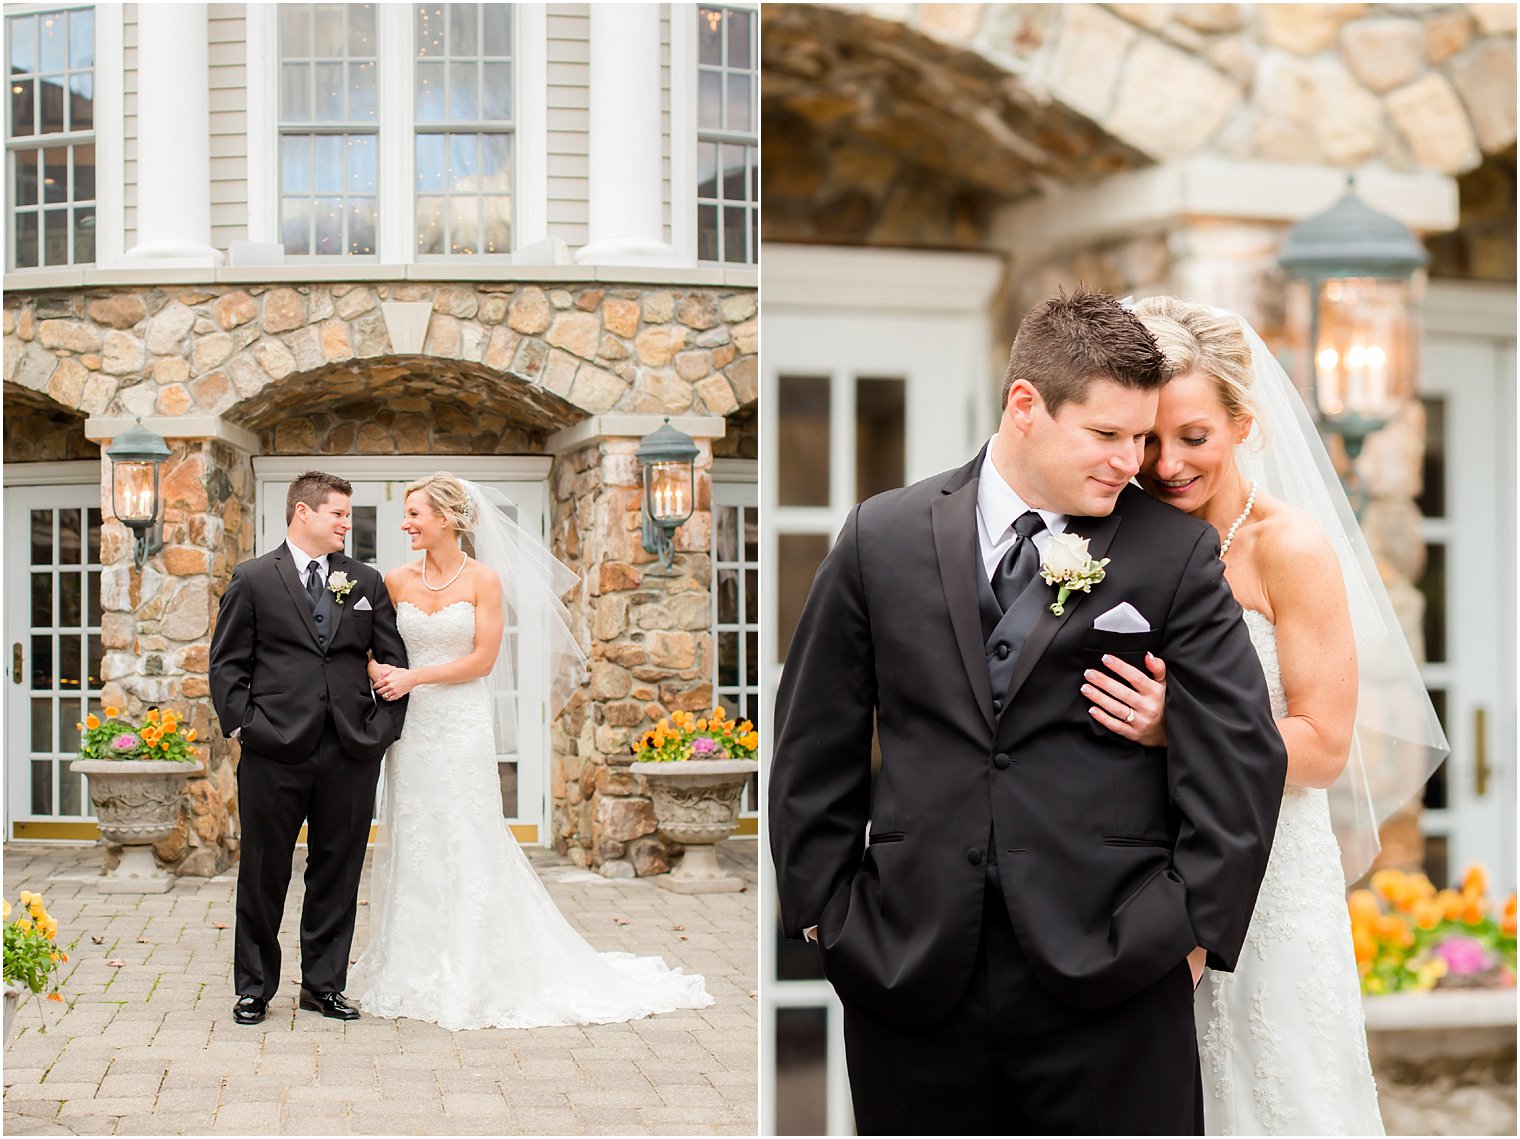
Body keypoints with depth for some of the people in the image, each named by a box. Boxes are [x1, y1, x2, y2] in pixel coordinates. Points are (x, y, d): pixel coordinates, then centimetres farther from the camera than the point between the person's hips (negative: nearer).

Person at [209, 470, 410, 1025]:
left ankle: (323, 984, 20)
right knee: (263, 874, 5)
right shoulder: (252, 580, 4)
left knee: (337, 875, 8)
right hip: (275, 752, -3)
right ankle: (254, 987, 17)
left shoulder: (366, 581, 12)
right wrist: (241, 725, -7)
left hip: (351, 753, 3)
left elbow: (395, 660, 13)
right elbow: (227, 663, 3)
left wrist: (385, 725, 3)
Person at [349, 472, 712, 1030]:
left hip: (464, 727, -4)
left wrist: (415, 677, -12)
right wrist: (378, 672, -10)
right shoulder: (398, 580, 5)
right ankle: (415, 971, 16)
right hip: (411, 727, 4)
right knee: (412, 848, 6)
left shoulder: (484, 579, -5)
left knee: (467, 850, -1)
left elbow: (483, 658, -8)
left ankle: (470, 977, 8)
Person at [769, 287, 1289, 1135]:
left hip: (1111, 974, -1)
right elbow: (816, 740, 9)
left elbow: (1239, 751, 0)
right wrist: (822, 905, 5)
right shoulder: (883, 538, 5)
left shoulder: (1177, 552, 2)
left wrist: (1196, 924, -5)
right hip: (907, 967, 1)